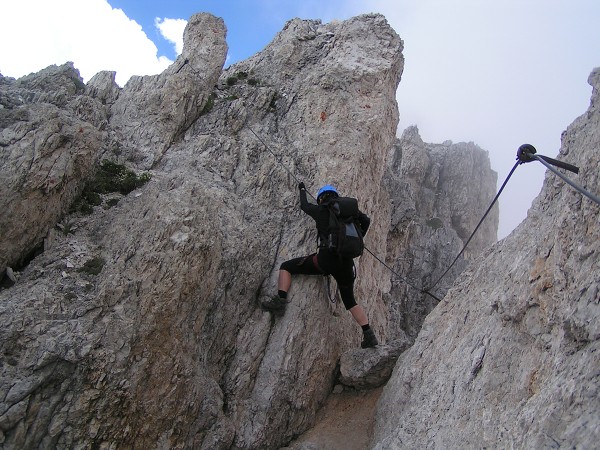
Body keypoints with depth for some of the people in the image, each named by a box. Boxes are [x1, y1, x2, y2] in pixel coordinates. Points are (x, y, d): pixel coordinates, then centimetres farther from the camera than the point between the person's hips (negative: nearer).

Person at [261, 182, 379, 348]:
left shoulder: (320, 210, 9)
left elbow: (304, 205, 28)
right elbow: (366, 220, 14)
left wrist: (302, 190, 49)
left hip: (326, 258, -4)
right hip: (347, 262, 4)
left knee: (286, 267, 11)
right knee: (350, 301, 21)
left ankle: (280, 301, -4)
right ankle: (369, 335, 13)